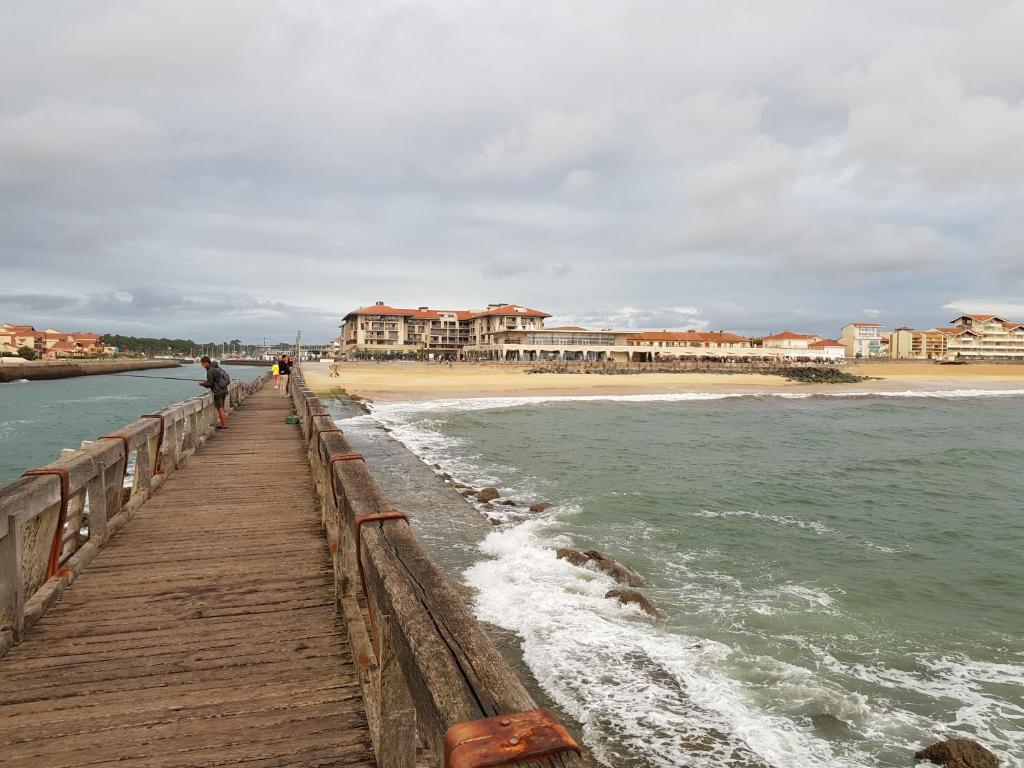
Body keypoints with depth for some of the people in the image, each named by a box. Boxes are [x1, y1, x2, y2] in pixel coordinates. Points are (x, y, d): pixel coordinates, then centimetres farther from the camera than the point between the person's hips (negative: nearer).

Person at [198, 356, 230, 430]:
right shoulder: (217, 367, 12)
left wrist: (202, 383, 4)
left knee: (220, 408, -2)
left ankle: (224, 425, 1)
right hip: (224, 390, 9)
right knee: (221, 408, 14)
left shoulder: (210, 371, -15)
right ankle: (221, 424, 18)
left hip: (218, 392, -9)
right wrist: (206, 382, 22)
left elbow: (210, 384, -14)